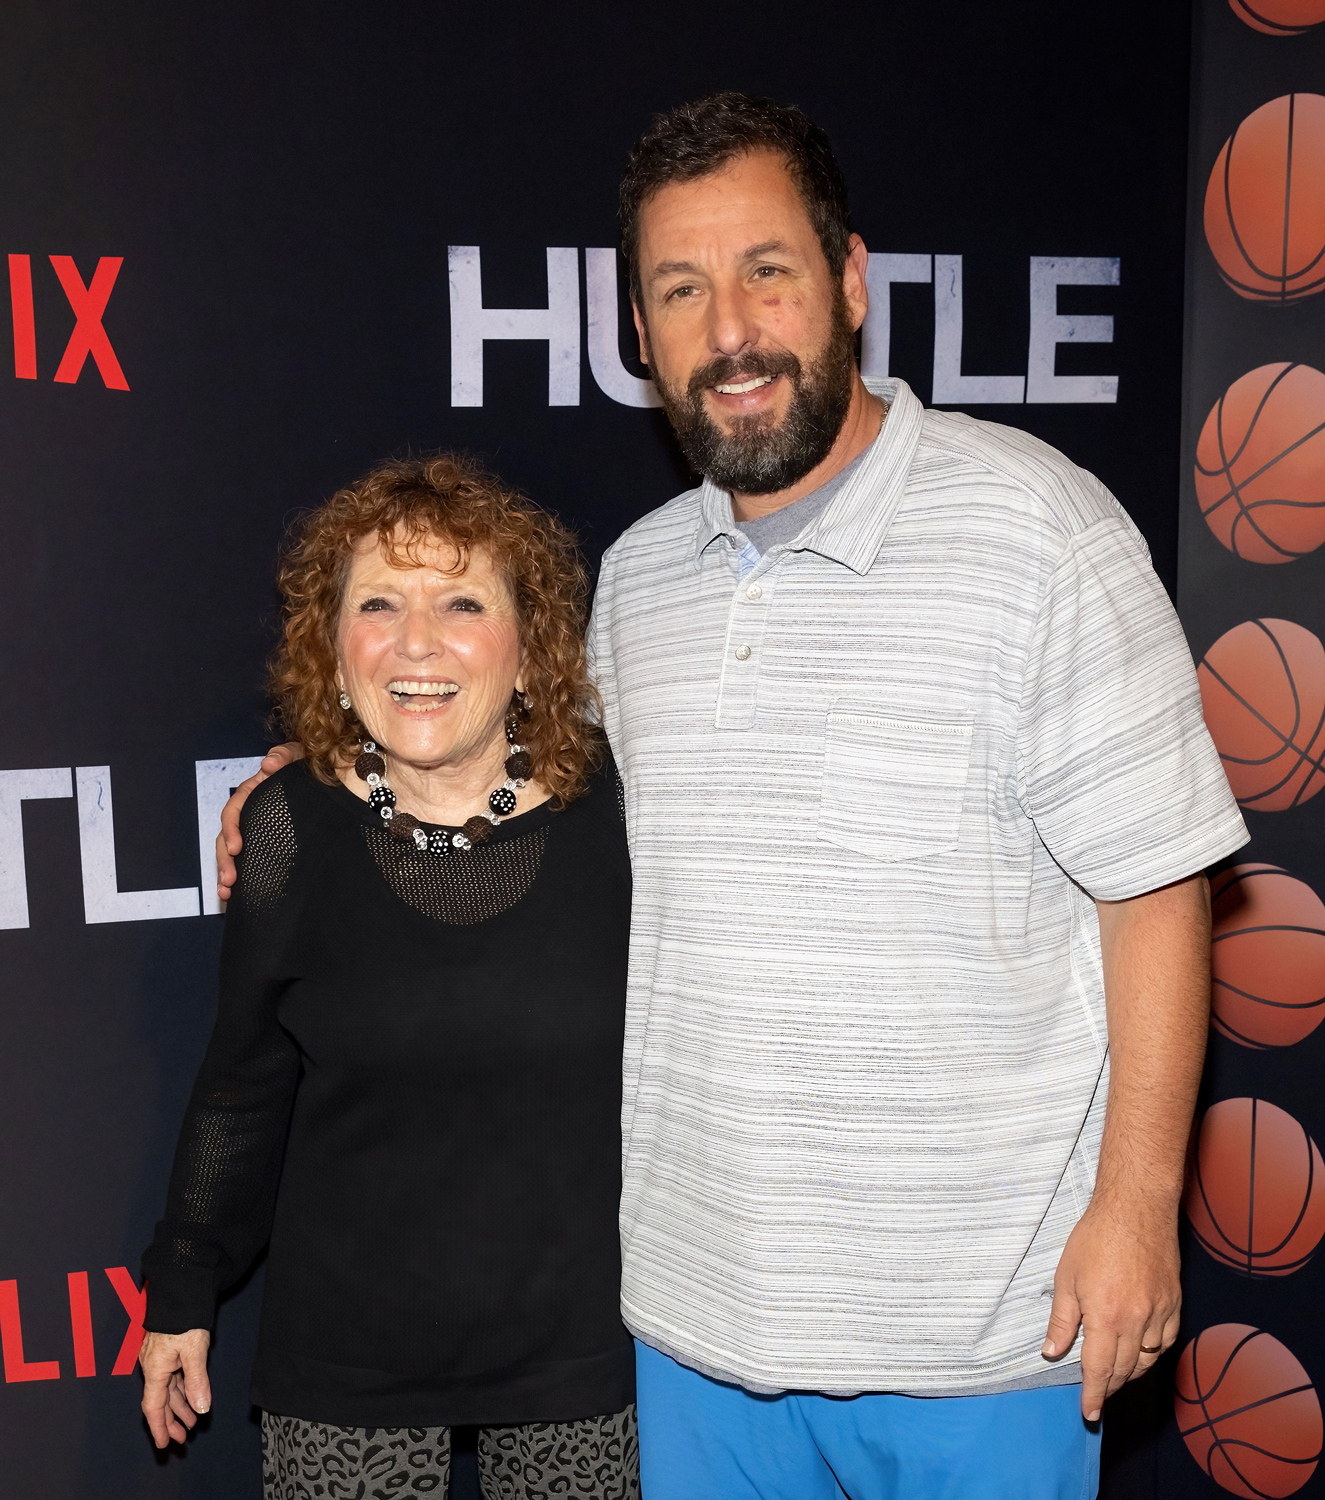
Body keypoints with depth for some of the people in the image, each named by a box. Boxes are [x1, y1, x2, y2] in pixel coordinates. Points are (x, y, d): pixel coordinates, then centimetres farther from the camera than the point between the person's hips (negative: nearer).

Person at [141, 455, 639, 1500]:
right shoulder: (295, 828, -9)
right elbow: (244, 1089, 4)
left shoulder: (611, 812, -11)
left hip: (580, 1341, 0)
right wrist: (185, 1288, 11)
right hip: (345, 1354, 1)